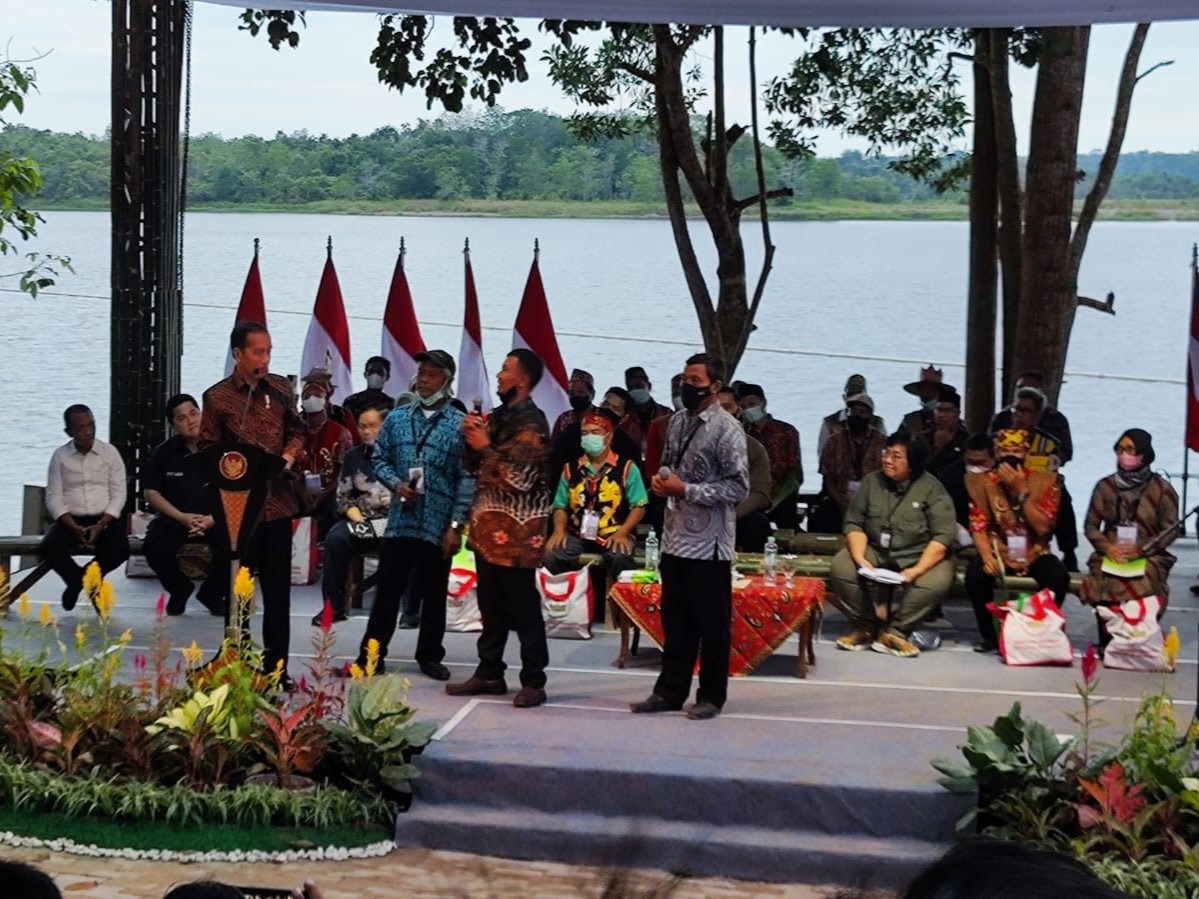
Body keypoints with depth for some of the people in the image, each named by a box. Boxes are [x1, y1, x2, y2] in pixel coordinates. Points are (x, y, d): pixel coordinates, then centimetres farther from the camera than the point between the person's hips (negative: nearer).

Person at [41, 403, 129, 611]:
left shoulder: (110, 452, 2)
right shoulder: (60, 456, 3)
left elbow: (118, 494, -1)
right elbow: (53, 498, -2)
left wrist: (100, 526, -16)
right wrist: (75, 528, -17)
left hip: (104, 519, 0)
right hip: (71, 520, 0)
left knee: (121, 549, -30)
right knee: (48, 549, -29)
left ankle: (80, 581, -1)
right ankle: (82, 580, 2)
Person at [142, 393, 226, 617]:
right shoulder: (164, 452, 4)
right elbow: (152, 493, 4)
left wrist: (214, 519, -19)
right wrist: (182, 517, -11)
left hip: (216, 521, -1)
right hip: (176, 520, 2)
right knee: (154, 546, -29)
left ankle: (213, 592, 2)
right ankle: (179, 589, 7)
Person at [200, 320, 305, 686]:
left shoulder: (281, 388, 6)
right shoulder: (217, 397, -5)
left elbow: (296, 431, 16)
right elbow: (208, 452, -2)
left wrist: (289, 454, -3)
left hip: (278, 504, 4)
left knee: (278, 593, 9)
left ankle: (277, 670, 17)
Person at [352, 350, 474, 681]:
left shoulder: (459, 424, -3)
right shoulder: (398, 418, 7)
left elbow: (466, 479, -5)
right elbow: (380, 459, 13)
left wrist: (456, 525, -10)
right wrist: (396, 483, -8)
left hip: (438, 525, -2)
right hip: (400, 520, 2)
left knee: (433, 593, 9)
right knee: (387, 590, 6)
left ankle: (430, 655, 21)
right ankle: (371, 654, 12)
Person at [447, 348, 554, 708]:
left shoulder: (531, 422, -13)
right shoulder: (499, 416, 13)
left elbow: (520, 478, -21)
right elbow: (475, 466, 18)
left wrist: (486, 447, -15)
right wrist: (471, 439, 0)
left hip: (516, 531, -9)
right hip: (489, 526, 9)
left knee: (523, 608, -4)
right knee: (491, 605, 13)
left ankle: (533, 681, 0)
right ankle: (489, 673, 21)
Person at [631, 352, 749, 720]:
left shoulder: (727, 429, -13)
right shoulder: (677, 420, 9)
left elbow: (739, 488, -16)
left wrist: (686, 490, -19)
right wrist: (660, 480, 0)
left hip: (708, 542, -7)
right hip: (675, 536, 7)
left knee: (711, 624, 4)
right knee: (674, 620, 14)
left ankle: (711, 696, 14)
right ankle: (670, 690, 22)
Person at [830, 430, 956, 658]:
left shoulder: (932, 489, -7)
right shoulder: (871, 482, 3)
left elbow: (942, 537, -13)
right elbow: (854, 523, 3)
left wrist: (916, 571, -26)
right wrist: (860, 559, -16)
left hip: (920, 556, -3)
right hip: (876, 552, 3)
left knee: (937, 581, -34)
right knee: (840, 568, -24)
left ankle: (894, 632, -17)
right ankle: (865, 627, -6)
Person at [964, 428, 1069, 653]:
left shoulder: (1045, 481, -5)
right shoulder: (982, 482, -3)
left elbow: (1043, 528, -15)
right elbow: (978, 527, -9)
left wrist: (1021, 490, -23)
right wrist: (987, 556, -29)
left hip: (1034, 554, 0)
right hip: (998, 552, 0)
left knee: (1059, 577, -31)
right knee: (975, 573, -31)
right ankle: (989, 634, -9)